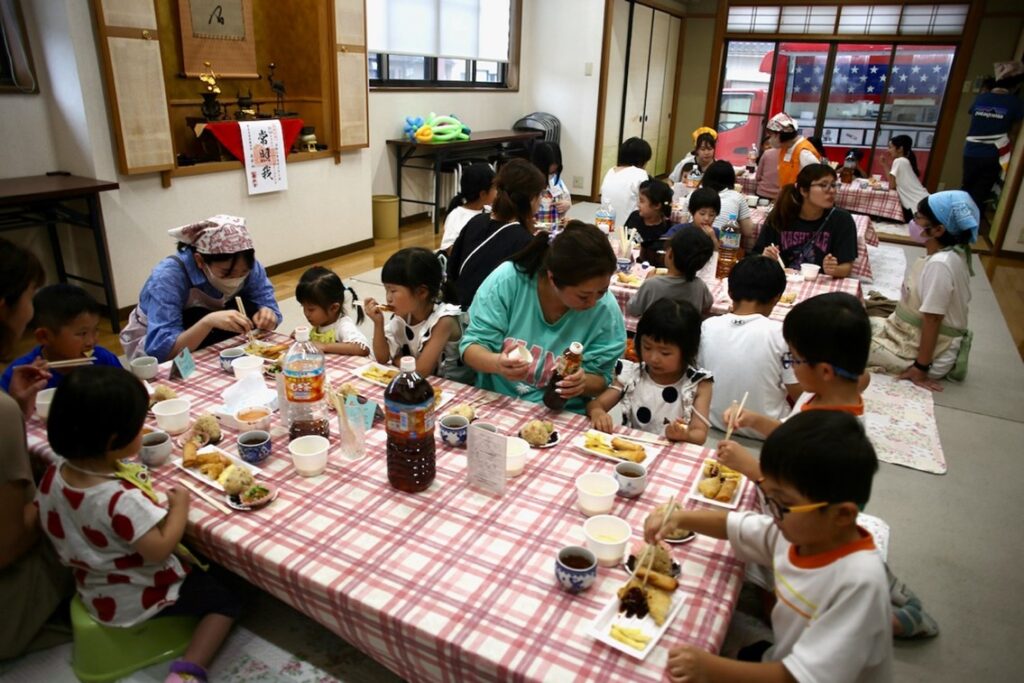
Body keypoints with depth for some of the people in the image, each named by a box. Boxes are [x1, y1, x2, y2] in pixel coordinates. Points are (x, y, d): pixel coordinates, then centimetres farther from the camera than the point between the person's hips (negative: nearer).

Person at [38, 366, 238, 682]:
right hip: (137, 599, -8)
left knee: (199, 573, 28)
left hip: (95, 592, 8)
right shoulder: (122, 499, -39)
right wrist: (180, 505, -18)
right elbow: (159, 549, -31)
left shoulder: (54, 474, -14)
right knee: (225, 601, 6)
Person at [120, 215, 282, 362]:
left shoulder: (246, 266, -22)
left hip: (206, 343, 4)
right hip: (150, 348, -4)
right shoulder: (168, 275, -34)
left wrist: (267, 316, -43)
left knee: (250, 309, -24)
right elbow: (162, 349, -40)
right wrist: (207, 322, -56)